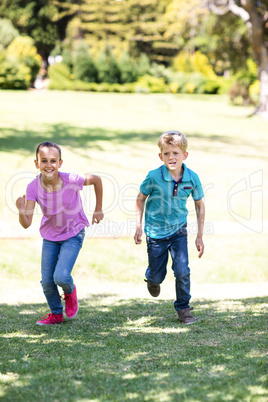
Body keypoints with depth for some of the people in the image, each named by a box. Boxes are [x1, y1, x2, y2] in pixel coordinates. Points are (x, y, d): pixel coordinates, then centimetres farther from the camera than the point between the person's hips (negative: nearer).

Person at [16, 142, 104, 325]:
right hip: (50, 236, 3)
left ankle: (70, 291, 19)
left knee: (61, 277, -19)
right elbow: (26, 224, -24)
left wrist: (98, 209, 0)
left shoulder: (71, 180, -28)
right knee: (46, 281, 3)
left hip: (73, 234, -3)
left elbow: (96, 180, -7)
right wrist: (21, 211, -46)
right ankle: (56, 314, 31)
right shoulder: (33, 188, -22)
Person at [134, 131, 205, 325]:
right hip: (155, 231, -1)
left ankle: (183, 308, 11)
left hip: (178, 230, 1)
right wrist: (139, 227, -4)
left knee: (182, 271, -11)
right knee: (157, 276, 10)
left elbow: (199, 205, 1)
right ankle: (151, 279, 48)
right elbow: (141, 198, -1)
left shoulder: (192, 178, -13)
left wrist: (200, 236, 2)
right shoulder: (154, 177, -19)